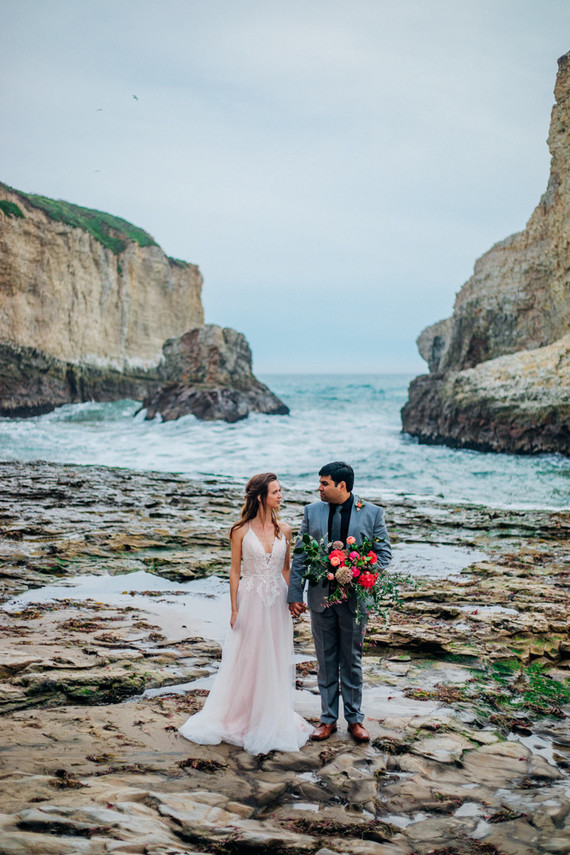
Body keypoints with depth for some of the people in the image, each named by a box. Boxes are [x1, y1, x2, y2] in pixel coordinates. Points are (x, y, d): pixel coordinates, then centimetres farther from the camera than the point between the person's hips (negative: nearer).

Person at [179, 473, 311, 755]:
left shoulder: (284, 530, 2)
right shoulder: (241, 531, -7)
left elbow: (286, 568, 10)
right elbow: (235, 570, -3)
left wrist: (292, 600, 5)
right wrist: (234, 608, -5)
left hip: (277, 603, 3)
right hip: (251, 601, -3)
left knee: (275, 661, 9)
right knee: (246, 659, 5)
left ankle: (272, 719, 24)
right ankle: (240, 717, 21)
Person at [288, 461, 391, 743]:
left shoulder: (372, 513, -5)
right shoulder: (312, 512, 2)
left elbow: (384, 551, 0)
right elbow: (300, 556, 4)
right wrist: (294, 594, -1)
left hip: (355, 597, -2)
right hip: (321, 597, 2)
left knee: (352, 661, 10)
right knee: (326, 660, 11)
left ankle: (354, 719, 24)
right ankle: (328, 719, 23)